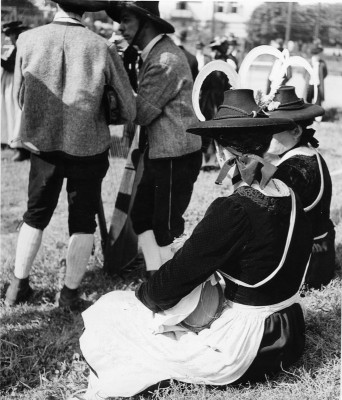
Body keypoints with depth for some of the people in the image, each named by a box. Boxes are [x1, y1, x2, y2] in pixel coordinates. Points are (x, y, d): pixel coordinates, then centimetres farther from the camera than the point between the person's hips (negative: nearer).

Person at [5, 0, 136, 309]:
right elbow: (129, 110, -8)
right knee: (83, 222, 13)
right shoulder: (102, 48, -14)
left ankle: (19, 285, 27)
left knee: (35, 216, 20)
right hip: (88, 148, -2)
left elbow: (20, 97, 3)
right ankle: (71, 292, 18)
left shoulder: (28, 40, -9)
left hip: (43, 144, 2)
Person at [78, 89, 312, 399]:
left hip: (242, 353, -8)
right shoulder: (293, 200, -1)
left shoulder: (233, 211, -25)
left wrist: (143, 293, 1)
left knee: (109, 310, 1)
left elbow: (178, 275, -20)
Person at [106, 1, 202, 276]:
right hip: (158, 153, 9)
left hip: (176, 157, -9)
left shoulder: (166, 59, -18)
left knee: (165, 229, 1)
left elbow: (141, 112, -18)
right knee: (141, 217, 13)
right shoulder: (153, 55, 13)